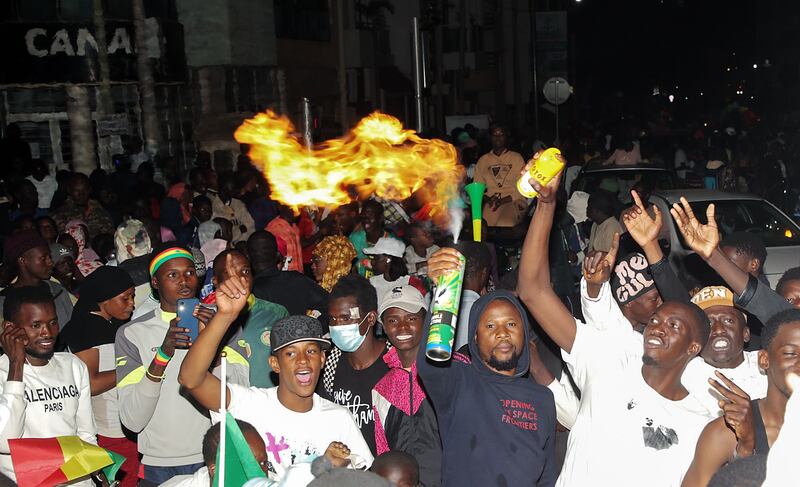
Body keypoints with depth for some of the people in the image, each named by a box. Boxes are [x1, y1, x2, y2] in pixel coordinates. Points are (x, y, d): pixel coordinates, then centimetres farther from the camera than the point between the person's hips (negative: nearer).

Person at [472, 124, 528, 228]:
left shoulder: (516, 158, 11)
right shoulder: (483, 160, 19)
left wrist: (503, 200, -11)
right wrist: (488, 199, -8)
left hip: (513, 200, -2)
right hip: (490, 202, 2)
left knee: (504, 224, -35)